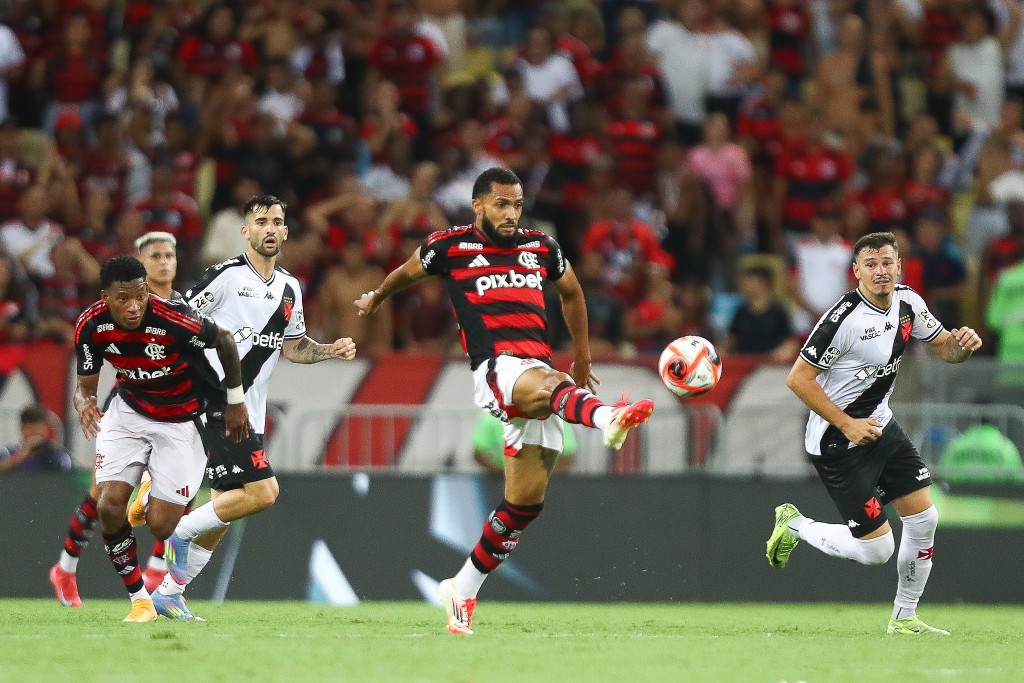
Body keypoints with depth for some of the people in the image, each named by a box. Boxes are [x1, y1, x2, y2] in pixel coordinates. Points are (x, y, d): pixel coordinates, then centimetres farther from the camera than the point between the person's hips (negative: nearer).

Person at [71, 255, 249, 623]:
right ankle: (140, 600, 2)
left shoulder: (174, 320, -31)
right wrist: (83, 402, -31)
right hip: (128, 411, 3)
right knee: (109, 506, -15)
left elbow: (224, 339, -11)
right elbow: (85, 385, -5)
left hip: (179, 422, -3)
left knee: (162, 527, -9)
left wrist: (235, 401, 0)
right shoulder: (91, 326, -18)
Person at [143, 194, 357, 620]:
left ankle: (168, 593, 18)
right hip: (216, 404, -8)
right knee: (262, 492, -19)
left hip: (249, 412, 8)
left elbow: (293, 346, 23)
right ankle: (182, 532, -4)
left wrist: (330, 350, 7)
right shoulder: (226, 276, -8)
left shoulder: (289, 289, 14)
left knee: (223, 511, 8)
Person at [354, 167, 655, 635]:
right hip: (495, 369, -5)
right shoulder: (449, 247, 7)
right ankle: (606, 417, -74)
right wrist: (375, 298, 45)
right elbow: (407, 273, 27)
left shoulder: (541, 248, 16)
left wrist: (582, 356, 38)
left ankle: (463, 590, 15)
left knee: (526, 500, 2)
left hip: (541, 374, 5)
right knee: (548, 384, -40)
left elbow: (571, 292, 34)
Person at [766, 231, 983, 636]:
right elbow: (798, 379, -21)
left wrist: (962, 344, -13)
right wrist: (847, 424, -20)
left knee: (924, 518, 2)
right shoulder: (845, 317, -24)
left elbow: (943, 348, 12)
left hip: (880, 425, 8)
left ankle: (904, 618, 18)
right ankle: (794, 526, 16)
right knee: (876, 549, -8)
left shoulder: (907, 302, -1)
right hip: (836, 442, -8)